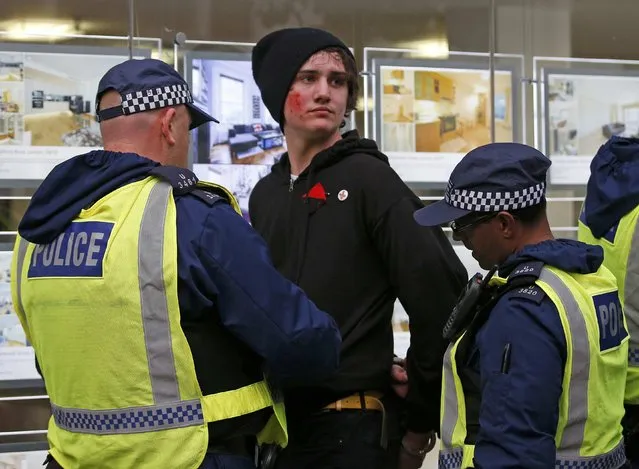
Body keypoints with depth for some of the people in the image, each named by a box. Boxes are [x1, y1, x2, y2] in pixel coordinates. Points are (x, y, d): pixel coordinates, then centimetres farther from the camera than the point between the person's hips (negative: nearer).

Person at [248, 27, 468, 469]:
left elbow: (439, 292, -13)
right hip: (273, 422, 6)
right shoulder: (266, 195, 11)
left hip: (352, 427, -6)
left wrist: (421, 418, -8)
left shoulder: (368, 178, -8)